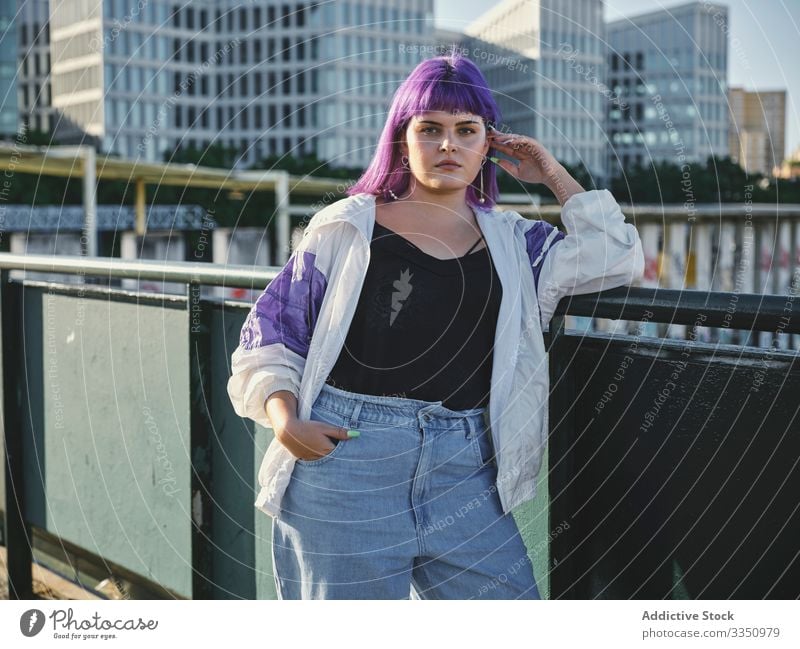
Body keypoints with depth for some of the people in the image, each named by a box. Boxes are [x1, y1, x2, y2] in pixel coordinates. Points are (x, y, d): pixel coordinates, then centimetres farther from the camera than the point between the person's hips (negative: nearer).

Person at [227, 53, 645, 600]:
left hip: (462, 472, 3)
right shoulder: (348, 228, 5)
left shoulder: (511, 241, 16)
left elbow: (617, 259, 10)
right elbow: (269, 333, 6)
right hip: (345, 460, -3)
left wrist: (554, 175, 12)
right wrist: (285, 419, -10)